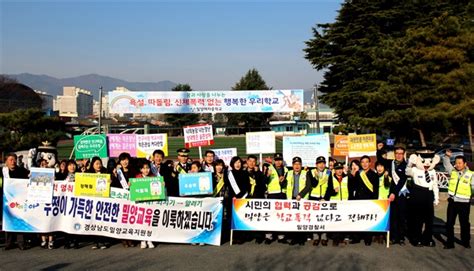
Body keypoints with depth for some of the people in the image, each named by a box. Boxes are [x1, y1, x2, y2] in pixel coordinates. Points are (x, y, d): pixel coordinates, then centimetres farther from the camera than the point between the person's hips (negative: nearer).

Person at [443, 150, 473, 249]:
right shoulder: (452, 171, 3)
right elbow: (446, 164, 13)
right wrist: (447, 156, -5)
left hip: (464, 203, -2)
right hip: (452, 202, 3)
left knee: (465, 223, 12)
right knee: (449, 223, 4)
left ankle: (466, 242, 28)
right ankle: (450, 243, 13)